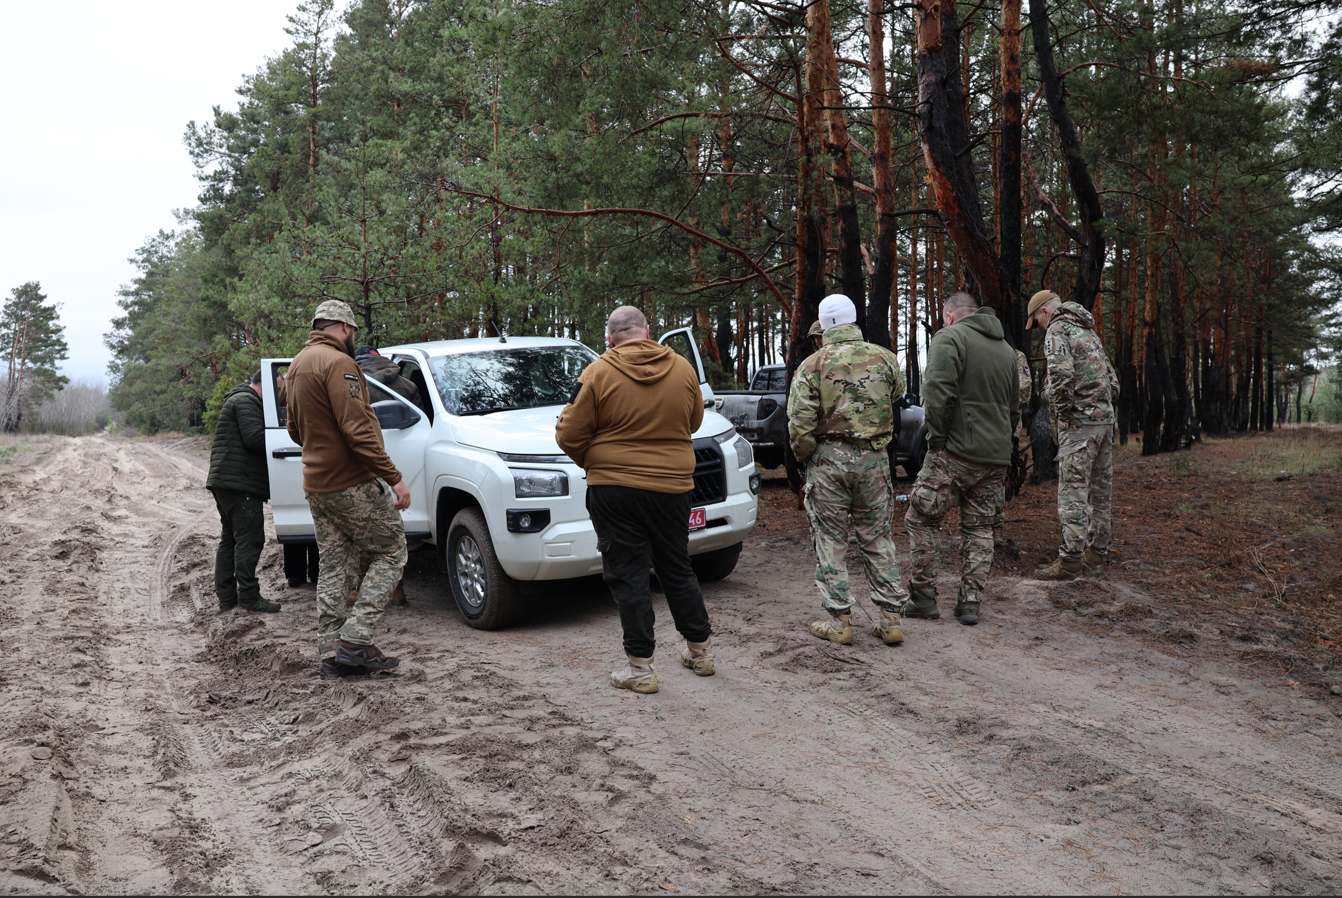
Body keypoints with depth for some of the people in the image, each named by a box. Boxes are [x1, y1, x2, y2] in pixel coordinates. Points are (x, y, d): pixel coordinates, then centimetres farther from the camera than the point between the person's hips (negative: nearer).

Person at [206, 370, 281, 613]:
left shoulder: (239, 400, 25)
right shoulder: (246, 401, -10)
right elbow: (254, 437, -20)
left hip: (224, 482, 11)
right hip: (240, 483, -11)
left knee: (229, 539, 13)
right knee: (249, 539, -9)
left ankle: (226, 597, 16)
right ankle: (249, 597, -8)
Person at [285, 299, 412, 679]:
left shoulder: (298, 364, 16)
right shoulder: (338, 363, -15)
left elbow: (296, 430, 25)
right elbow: (357, 429, -23)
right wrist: (393, 477, -23)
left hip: (316, 485, 9)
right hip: (352, 484, -9)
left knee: (334, 569, 11)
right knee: (391, 551, 1)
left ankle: (332, 654, 14)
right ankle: (355, 639, -5)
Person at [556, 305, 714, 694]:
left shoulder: (598, 374, -10)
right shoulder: (682, 369, 1)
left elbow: (570, 435, -6)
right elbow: (693, 422, 15)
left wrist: (592, 462, 13)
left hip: (615, 488, -4)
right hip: (672, 484, 4)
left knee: (627, 574, 3)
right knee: (676, 568, 18)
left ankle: (640, 668, 5)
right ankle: (701, 650, 30)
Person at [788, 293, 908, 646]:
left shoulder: (812, 366, -7)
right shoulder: (884, 358, 1)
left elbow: (799, 425, -11)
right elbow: (897, 393, 20)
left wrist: (805, 458, 5)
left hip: (829, 459, -3)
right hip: (874, 458, 3)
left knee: (830, 540, 6)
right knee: (877, 538, 12)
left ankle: (840, 620, 7)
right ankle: (891, 618, 14)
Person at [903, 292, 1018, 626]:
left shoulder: (950, 336, -5)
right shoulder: (1006, 348, 19)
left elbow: (938, 391, -19)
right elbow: (1015, 409, 24)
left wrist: (937, 437, -12)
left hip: (956, 452, -7)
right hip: (997, 457, 7)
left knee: (922, 518, 4)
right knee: (979, 527, 13)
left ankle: (923, 598, 7)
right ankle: (970, 603, 13)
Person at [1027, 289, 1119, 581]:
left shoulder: (1058, 329, -5)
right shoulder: (1088, 332, 23)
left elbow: (1061, 373, -23)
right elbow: (1112, 380, 24)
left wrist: (1061, 411, -13)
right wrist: (1105, 407, 18)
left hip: (1079, 422, -9)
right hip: (1105, 419, 9)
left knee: (1073, 490, -10)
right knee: (1100, 490, 10)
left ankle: (1071, 559, -11)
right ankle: (1096, 555, 16)